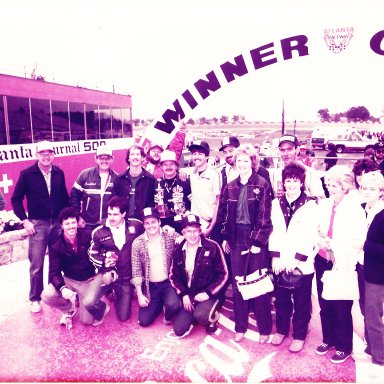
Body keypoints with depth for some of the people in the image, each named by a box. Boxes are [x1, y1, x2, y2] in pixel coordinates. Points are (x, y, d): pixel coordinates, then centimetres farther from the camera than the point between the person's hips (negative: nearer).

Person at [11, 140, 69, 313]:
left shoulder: (59, 173, 4)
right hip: (37, 224, -3)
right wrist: (25, 220, -7)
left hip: (57, 222, 3)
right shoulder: (27, 174, -5)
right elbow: (16, 199, -1)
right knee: (36, 264, 2)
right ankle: (34, 298, 19)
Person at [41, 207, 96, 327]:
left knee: (87, 320, -9)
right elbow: (54, 272, -11)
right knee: (46, 295, -27)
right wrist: (62, 288, -30)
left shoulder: (88, 236, -12)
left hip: (88, 281, -1)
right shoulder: (56, 247, -8)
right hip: (69, 280, 1)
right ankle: (69, 308, 6)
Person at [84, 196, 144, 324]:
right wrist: (104, 261, -15)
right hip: (107, 272, 0)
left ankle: (122, 294, 42)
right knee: (89, 302, -26)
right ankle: (102, 309, 12)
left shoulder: (135, 225, -7)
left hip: (126, 277, 1)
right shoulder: (99, 232, -7)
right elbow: (92, 254, 5)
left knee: (123, 317, 10)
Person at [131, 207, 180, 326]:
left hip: (168, 282, -1)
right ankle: (160, 302, 28)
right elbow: (136, 270, -4)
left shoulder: (170, 236, -7)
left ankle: (168, 317, 8)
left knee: (173, 305, -29)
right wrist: (139, 294, -6)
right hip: (150, 285, 2)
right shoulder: (137, 243, -7)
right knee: (144, 320, -2)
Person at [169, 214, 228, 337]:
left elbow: (223, 274, -7)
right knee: (179, 330, -9)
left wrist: (208, 293, -15)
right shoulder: (178, 250, 1)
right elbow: (174, 275, 7)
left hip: (208, 294, -3)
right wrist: (183, 294, -6)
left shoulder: (212, 247, -11)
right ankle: (194, 315, 22)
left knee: (201, 316, -33)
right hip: (188, 296, 4)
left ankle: (212, 318, 4)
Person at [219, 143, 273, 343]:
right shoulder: (230, 187, 8)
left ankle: (264, 329, 21)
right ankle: (240, 327, 25)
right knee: (237, 283, 10)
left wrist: (258, 241, -14)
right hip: (237, 239, 4)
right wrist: (225, 237, 7)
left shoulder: (262, 185, -6)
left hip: (256, 238, -4)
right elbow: (224, 213, 12)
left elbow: (265, 216, -10)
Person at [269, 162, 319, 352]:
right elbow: (275, 230, 3)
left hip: (301, 263, -3)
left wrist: (296, 258, -16)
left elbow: (309, 235, -12)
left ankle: (299, 336, 26)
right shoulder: (277, 203, 7)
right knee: (281, 299, 15)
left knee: (301, 302, 9)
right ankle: (281, 330, 35)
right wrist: (275, 256, -4)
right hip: (280, 261, 4)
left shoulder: (310, 205, -7)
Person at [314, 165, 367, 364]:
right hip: (323, 261, 5)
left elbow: (358, 242, -14)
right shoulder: (324, 205, 4)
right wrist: (319, 240, -6)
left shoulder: (355, 209, -10)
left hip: (342, 265, -5)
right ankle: (328, 339, 36)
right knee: (325, 305, 15)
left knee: (341, 308, 6)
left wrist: (332, 244, -19)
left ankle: (344, 347, 26)